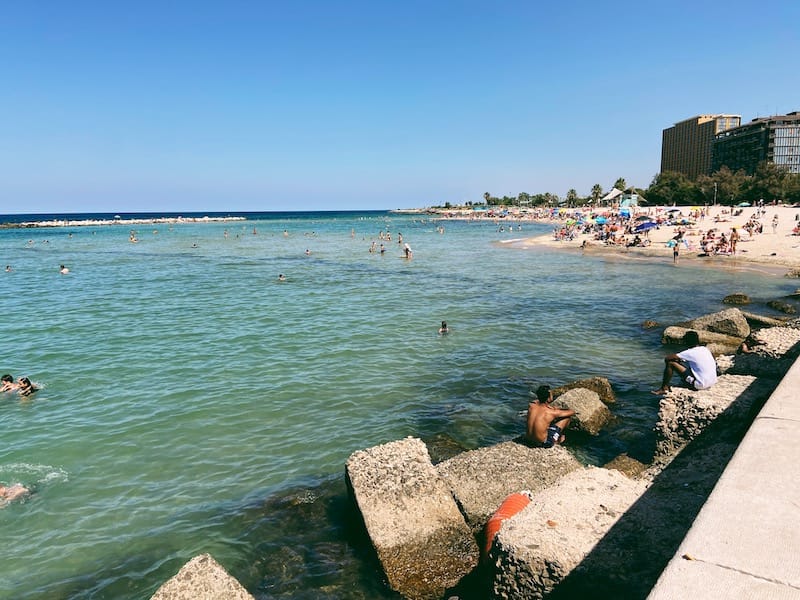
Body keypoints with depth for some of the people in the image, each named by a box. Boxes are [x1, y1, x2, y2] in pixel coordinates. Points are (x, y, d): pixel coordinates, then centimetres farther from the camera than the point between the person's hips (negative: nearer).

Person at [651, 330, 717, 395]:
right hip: (712, 382, 8)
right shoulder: (705, 349, 6)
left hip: (699, 385, -8)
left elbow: (667, 358, -13)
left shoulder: (690, 352, -14)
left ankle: (663, 389, 6)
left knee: (670, 363, -6)